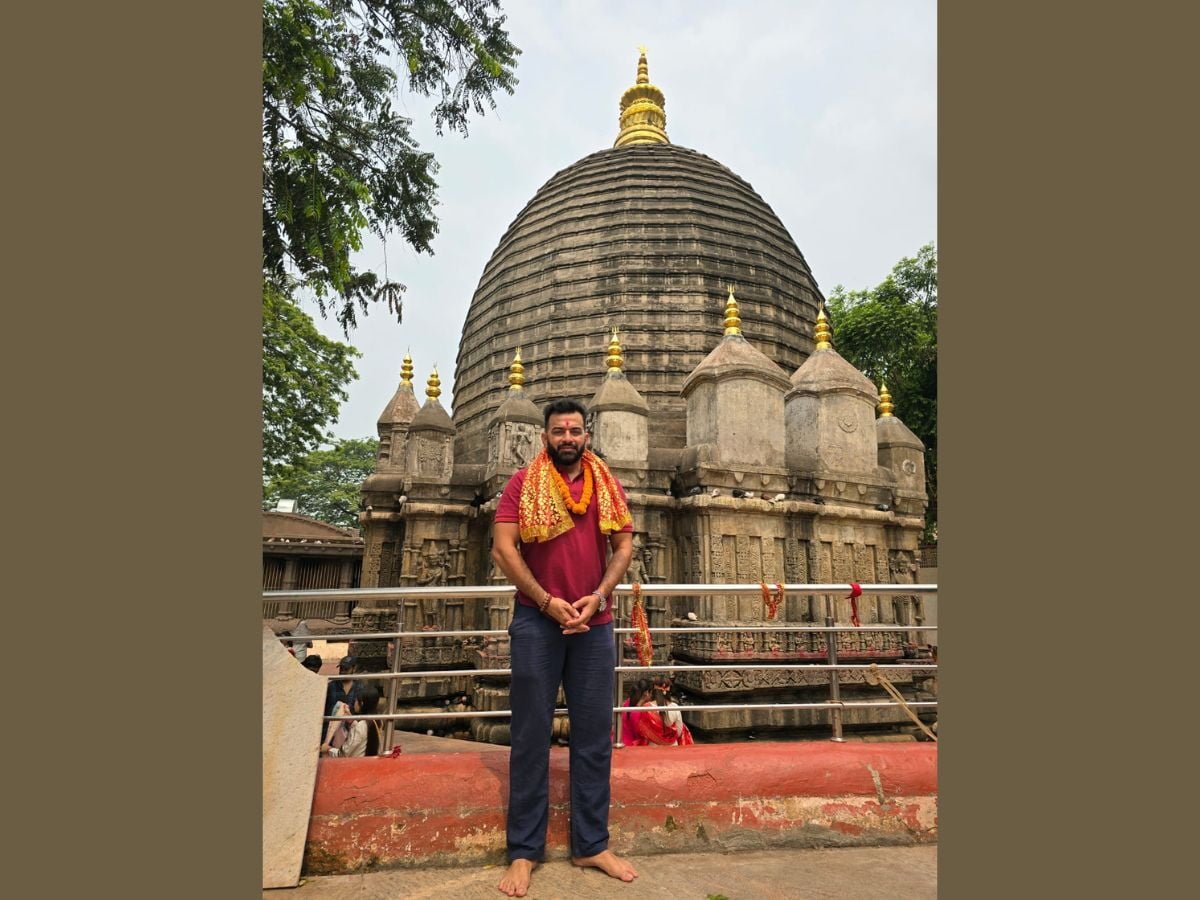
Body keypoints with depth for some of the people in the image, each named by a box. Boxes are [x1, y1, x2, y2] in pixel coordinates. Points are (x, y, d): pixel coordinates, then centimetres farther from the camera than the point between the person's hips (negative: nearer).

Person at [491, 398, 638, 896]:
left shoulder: (607, 486, 9)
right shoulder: (522, 484, 1)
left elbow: (623, 545, 6)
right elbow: (503, 548, -6)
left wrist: (598, 596, -9)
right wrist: (547, 601, -12)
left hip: (594, 623, 3)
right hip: (537, 621, -2)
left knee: (594, 736, 9)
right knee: (531, 735, 6)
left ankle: (592, 845, 24)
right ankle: (524, 851, 19)